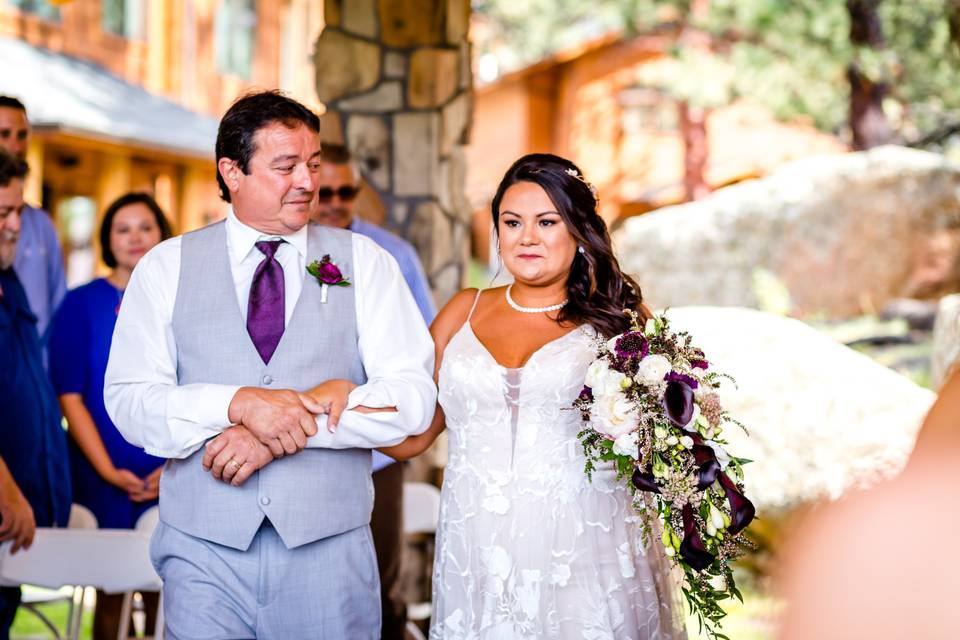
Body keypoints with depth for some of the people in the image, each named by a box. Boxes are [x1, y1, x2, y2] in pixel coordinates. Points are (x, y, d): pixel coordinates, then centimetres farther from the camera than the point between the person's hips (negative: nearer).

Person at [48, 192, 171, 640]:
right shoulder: (82, 304, 0)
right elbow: (69, 396, -5)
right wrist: (109, 470, -12)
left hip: (172, 481, 2)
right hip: (103, 481, -1)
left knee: (165, 593, 3)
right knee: (111, 591, 3)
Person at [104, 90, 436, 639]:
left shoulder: (365, 262, 4)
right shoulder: (166, 267, 5)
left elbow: (412, 397, -5)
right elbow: (130, 400, -4)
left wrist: (293, 426, -15)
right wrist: (240, 404, -19)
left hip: (330, 546, 0)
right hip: (204, 547, 0)